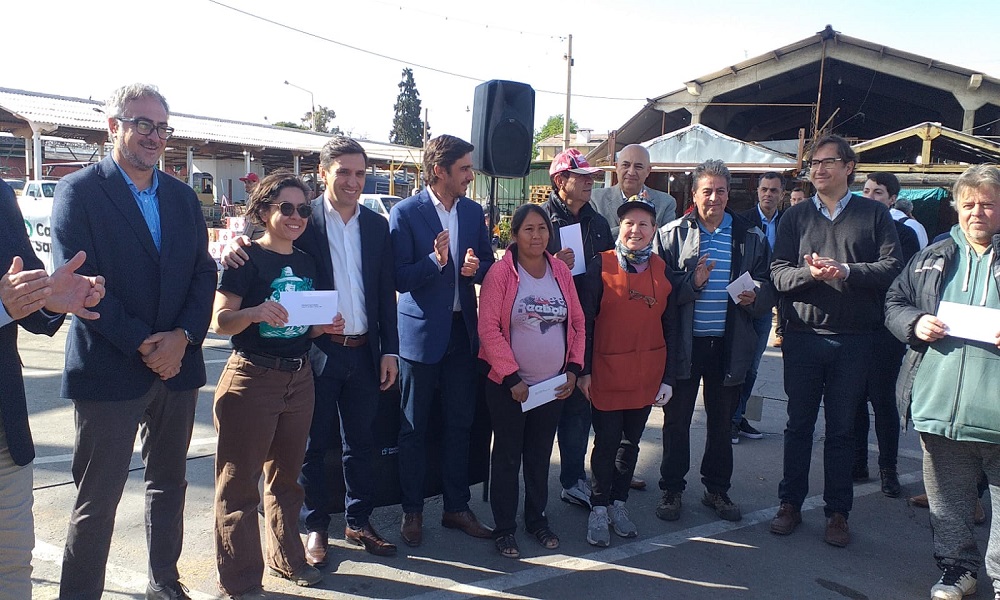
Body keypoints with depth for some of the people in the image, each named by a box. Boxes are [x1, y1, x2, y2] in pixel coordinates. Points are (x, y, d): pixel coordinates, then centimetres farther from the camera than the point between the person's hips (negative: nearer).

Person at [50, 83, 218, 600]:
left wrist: (182, 337, -10)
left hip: (177, 364, 5)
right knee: (96, 501, 3)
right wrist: (143, 344, -16)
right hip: (108, 370, -5)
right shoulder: (78, 191, -5)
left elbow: (204, 274, 5)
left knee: (168, 484, 17)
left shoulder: (182, 197, 10)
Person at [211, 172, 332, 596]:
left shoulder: (306, 263, 10)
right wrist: (255, 312, -32)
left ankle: (287, 558, 35)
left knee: (286, 477, 19)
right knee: (241, 483, 3)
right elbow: (219, 321, -14)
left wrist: (325, 326, -1)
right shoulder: (247, 258, -8)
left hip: (298, 378, 7)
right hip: (252, 379, -6)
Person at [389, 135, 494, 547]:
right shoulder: (405, 213, -10)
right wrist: (436, 261, -28)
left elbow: (488, 264, 11)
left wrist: (475, 268, -11)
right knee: (413, 428, 8)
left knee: (460, 423, 12)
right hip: (421, 331, -4)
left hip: (462, 329, 5)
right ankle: (412, 511, 24)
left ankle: (456, 507, 27)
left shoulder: (473, 211, 6)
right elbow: (400, 278, -13)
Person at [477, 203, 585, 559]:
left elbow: (578, 323, 9)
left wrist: (573, 369, 0)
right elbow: (488, 328, -14)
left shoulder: (561, 272, 4)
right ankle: (504, 528, 22)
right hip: (508, 386, -4)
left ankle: (537, 519, 33)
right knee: (507, 456, 8)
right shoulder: (500, 273, -11)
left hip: (554, 385, 4)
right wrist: (512, 378, -15)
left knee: (540, 455, 16)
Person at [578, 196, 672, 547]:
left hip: (647, 373, 4)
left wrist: (666, 377, 3)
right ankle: (599, 509, 20)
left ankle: (618, 504, 30)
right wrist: (584, 370, -9)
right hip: (607, 371, -3)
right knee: (606, 442, 3)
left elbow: (668, 325, 6)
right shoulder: (601, 265, -6)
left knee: (631, 442, 13)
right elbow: (585, 320, -6)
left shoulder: (662, 269, 4)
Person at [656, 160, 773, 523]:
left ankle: (717, 489, 31)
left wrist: (755, 296, -13)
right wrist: (692, 282, -21)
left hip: (729, 343, 2)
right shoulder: (672, 234, -1)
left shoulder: (751, 237, 7)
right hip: (684, 342, -2)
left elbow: (768, 288, 8)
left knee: (722, 420, 15)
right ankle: (671, 489, 23)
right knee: (676, 419, 7)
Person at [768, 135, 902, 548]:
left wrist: (846, 271, -20)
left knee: (842, 429, 7)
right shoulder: (796, 216, 8)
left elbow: (892, 267, -6)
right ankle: (791, 504, 22)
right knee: (799, 424, 9)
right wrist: (808, 272, -20)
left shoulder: (874, 214, 5)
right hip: (802, 335, 1)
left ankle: (838, 512, 20)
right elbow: (777, 273, -1)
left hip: (853, 339, -1)